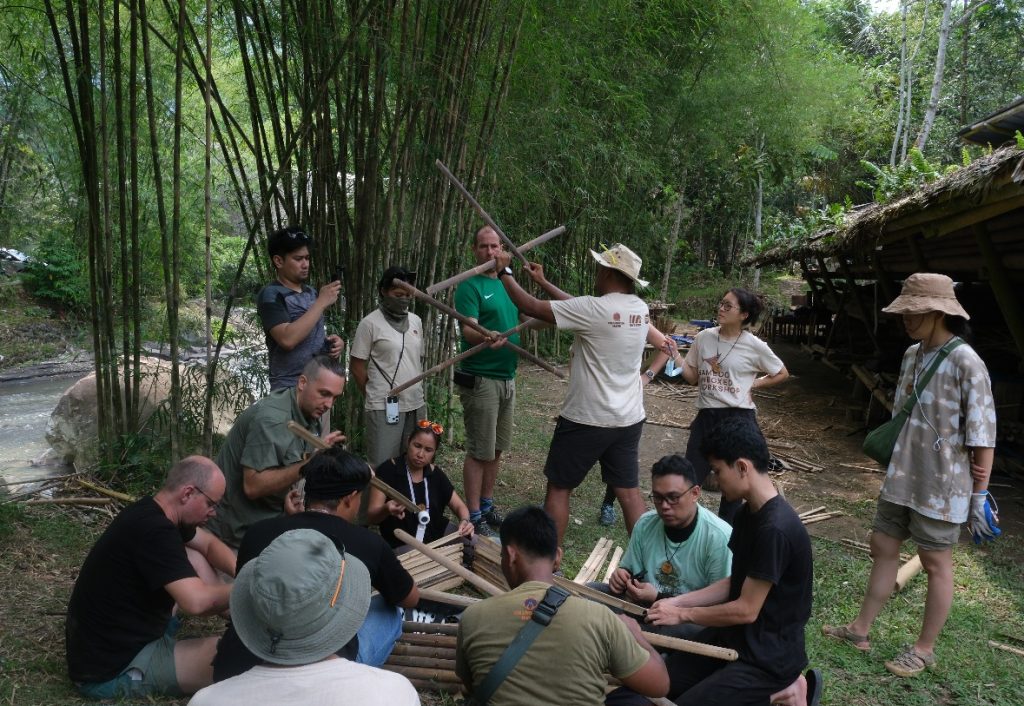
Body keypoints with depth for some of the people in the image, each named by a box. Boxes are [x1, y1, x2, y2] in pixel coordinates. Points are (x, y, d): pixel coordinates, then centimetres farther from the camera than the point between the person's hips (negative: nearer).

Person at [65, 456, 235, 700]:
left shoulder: (153, 511, 3)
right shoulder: (153, 530, -27)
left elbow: (210, 545, 16)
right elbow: (196, 601, -35)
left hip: (116, 639, 10)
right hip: (111, 671, -10)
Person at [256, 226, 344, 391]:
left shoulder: (311, 292, 12)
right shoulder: (270, 295, -11)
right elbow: (287, 339, -26)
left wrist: (335, 343, 1)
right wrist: (321, 303, -22)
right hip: (290, 390, -7)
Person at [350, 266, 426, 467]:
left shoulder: (416, 321, 12)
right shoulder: (370, 323, -5)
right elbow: (357, 366, -3)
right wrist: (375, 395, 4)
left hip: (416, 405, 6)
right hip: (384, 407, -6)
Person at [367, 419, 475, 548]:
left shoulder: (435, 474, 6)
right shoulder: (388, 470, -9)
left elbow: (459, 506, 11)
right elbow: (371, 516, -13)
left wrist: (465, 521, -13)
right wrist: (386, 509, -36)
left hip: (437, 538, 6)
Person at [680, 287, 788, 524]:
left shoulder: (754, 346, -7)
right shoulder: (704, 337, 1)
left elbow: (782, 373, 7)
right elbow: (692, 377, 7)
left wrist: (753, 385, -4)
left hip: (738, 417, -2)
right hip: (706, 415, 2)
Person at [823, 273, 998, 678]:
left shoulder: (966, 364, -18)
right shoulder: (912, 355, 5)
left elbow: (983, 438, -16)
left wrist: (979, 496, -13)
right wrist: (894, 465, 12)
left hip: (940, 485, -7)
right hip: (901, 477, 7)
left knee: (936, 564, 8)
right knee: (883, 548, 14)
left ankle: (924, 649, 24)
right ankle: (860, 629, 28)